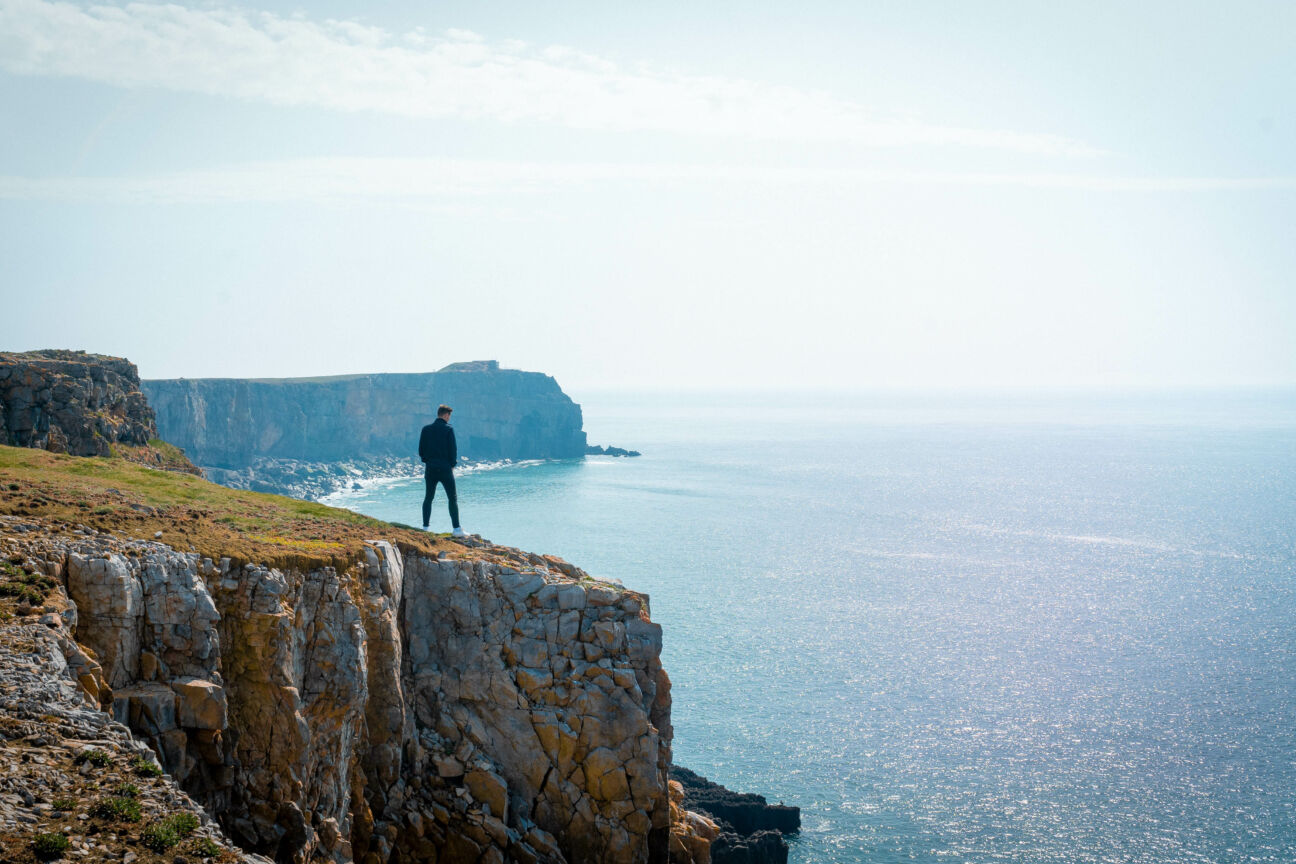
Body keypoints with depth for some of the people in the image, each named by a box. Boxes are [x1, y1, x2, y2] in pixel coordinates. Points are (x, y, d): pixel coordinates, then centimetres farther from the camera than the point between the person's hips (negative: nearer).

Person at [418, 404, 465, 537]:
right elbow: (453, 450, -8)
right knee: (453, 498, 2)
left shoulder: (426, 429, 5)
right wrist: (452, 465, 6)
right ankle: (457, 529, -3)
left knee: (428, 498, 13)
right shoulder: (448, 429, -7)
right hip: (445, 468, -4)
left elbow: (421, 450, 6)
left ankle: (425, 528, 7)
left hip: (430, 469, 4)